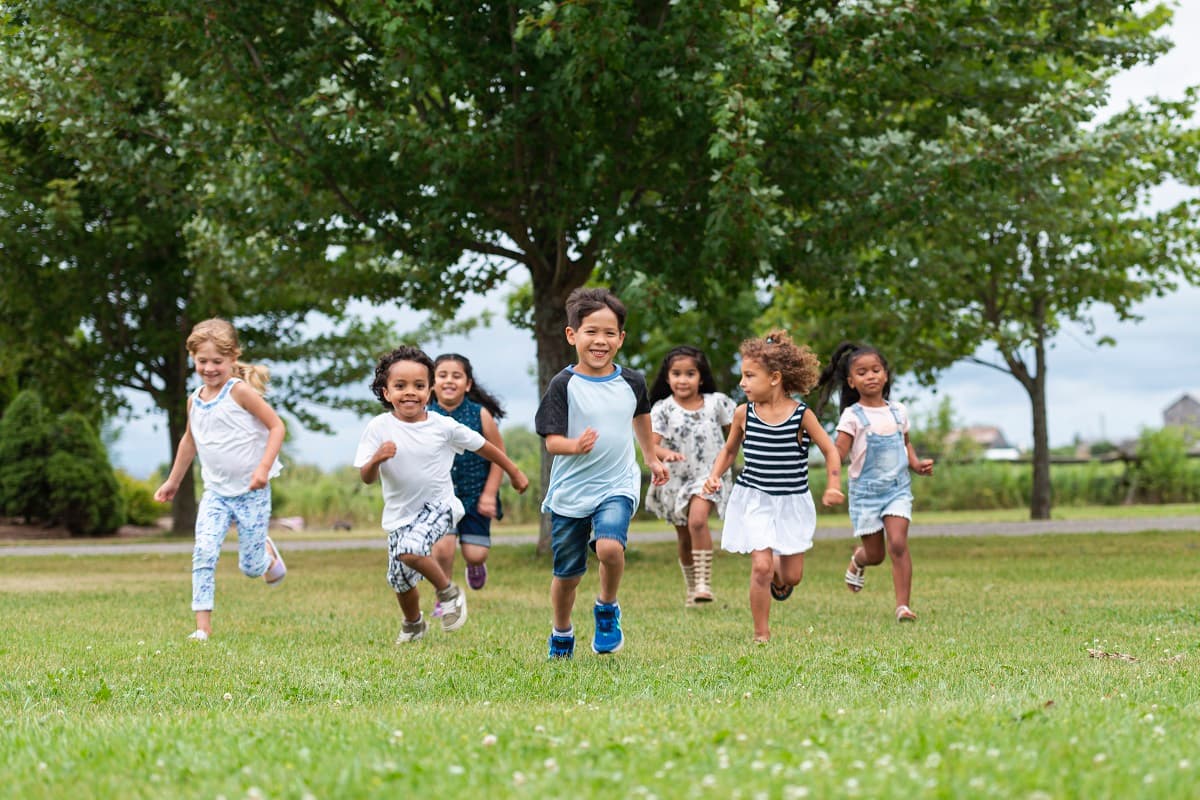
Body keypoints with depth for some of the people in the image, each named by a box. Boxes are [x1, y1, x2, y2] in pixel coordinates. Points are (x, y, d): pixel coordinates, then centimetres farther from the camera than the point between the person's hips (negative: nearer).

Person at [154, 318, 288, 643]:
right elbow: (190, 440, 24)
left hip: (251, 491, -4)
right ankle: (203, 625, -14)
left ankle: (268, 552, 38)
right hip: (216, 491, 4)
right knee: (203, 552, -16)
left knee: (250, 567, 1)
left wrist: (264, 467, -24)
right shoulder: (195, 400, 6)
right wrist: (173, 481, 31)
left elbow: (277, 426, -12)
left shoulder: (240, 391, -12)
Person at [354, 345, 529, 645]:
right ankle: (413, 625, 42)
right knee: (400, 581, 10)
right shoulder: (379, 428, -11)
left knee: (409, 550, -29)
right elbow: (366, 478, -11)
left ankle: (448, 591, -2)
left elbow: (482, 446, 4)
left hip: (438, 506, -3)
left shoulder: (443, 426, -10)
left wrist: (514, 472, 14)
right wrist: (376, 459, -33)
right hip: (399, 514, 3)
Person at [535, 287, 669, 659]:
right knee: (567, 573, 9)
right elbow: (551, 441, -13)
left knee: (610, 546, -27)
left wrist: (652, 459, 35)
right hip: (570, 490, -1)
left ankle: (607, 609, 2)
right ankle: (561, 636, 34)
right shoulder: (563, 385, -9)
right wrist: (575, 445, -35)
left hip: (617, 485, 1)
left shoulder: (631, 382, 2)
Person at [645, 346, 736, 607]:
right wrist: (666, 453, -38)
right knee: (684, 539, 14)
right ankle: (691, 589, 34)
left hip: (707, 476, -2)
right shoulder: (662, 409, -7)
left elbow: (733, 433, 10)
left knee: (698, 520, -28)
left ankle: (703, 583, -26)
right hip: (675, 479, 2)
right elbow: (651, 443, -18)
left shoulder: (716, 403, -4)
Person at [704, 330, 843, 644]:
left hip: (792, 501, 0)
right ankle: (761, 634, 1)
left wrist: (833, 486, -11)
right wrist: (714, 475, -4)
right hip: (754, 499, 0)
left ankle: (779, 577, 45)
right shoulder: (744, 413, -4)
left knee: (792, 575, 6)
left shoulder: (802, 415, -10)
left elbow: (830, 451, 1)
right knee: (761, 566, -13)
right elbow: (729, 450, 12)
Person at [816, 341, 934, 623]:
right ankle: (857, 560, 43)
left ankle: (903, 605, -13)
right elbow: (839, 452, -13)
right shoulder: (853, 416, -6)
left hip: (898, 488, 2)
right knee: (874, 554, 5)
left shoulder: (897, 411, 7)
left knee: (898, 543, -17)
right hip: (865, 491, -2)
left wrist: (916, 464, 3)